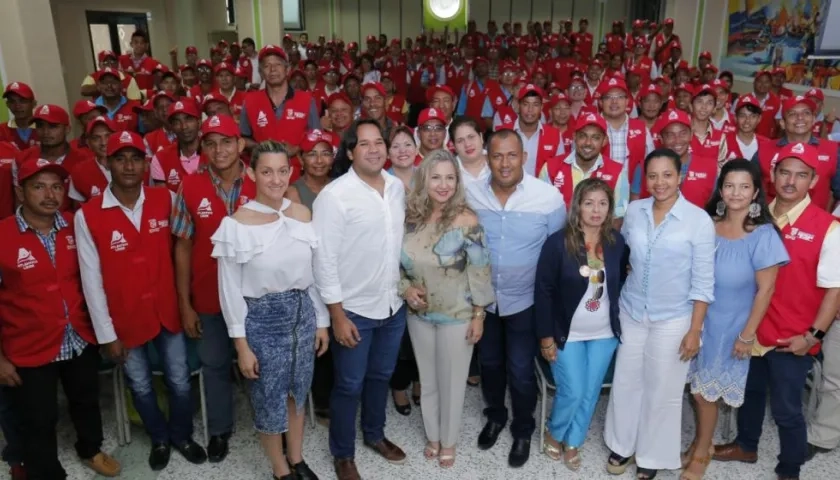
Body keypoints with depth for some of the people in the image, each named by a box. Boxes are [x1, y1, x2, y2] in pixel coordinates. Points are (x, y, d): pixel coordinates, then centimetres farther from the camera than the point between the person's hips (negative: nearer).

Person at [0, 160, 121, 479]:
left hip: (81, 340, 4)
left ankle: (91, 450, 51)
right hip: (29, 349, -4)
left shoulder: (74, 227, -5)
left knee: (87, 401, 25)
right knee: (38, 420, 12)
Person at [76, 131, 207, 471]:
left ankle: (182, 436, 40)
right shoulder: (87, 216, -13)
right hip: (125, 319, -1)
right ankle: (159, 439, 43)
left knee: (180, 382, 14)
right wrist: (106, 334, -8)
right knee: (141, 387, 17)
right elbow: (91, 280, -9)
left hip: (167, 310, 2)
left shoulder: (165, 200, -6)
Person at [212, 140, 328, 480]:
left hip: (303, 313, 4)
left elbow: (314, 273, 5)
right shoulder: (237, 224, -14)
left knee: (297, 391, 20)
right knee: (270, 398, 12)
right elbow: (230, 289, -10)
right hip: (262, 318, -4)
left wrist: (322, 321, 7)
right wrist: (241, 344, -10)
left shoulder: (302, 214, -2)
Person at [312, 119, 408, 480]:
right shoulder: (334, 195, -17)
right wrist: (337, 315, -16)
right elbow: (325, 259, -17)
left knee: (381, 376, 23)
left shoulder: (398, 187, 1)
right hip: (354, 309, -5)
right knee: (349, 385, 11)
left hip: (394, 305, 5)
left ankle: (375, 434, 46)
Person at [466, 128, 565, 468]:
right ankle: (495, 416, 48)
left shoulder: (549, 197, -18)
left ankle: (523, 432, 36)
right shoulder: (470, 194, -12)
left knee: (520, 371, 9)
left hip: (525, 300, -2)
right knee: (489, 363, 21)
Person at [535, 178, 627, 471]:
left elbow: (621, 284, 6)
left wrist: (620, 323, 5)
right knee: (572, 392, -2)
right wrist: (546, 336, -12)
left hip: (605, 334, 4)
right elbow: (543, 291, -12)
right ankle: (553, 433, 29)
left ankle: (573, 443, 34)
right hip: (567, 333, -3)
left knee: (590, 393, 11)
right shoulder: (558, 242, -15)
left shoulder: (617, 242, -5)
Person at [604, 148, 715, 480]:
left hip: (673, 319, -3)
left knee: (662, 390, 11)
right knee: (626, 382, 14)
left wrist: (695, 330, -10)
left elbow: (703, 282, -10)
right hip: (631, 312, 3)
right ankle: (622, 444, 36)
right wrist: (614, 303, 9)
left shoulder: (699, 220, -13)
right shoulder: (634, 211, -3)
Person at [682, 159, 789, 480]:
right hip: (700, 319, 3)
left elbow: (765, 290, -12)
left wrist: (747, 335, -11)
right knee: (699, 389, 14)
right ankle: (701, 443, 37)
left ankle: (701, 452, 31)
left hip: (732, 326, -3)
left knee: (707, 391, 9)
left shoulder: (763, 235, -16)